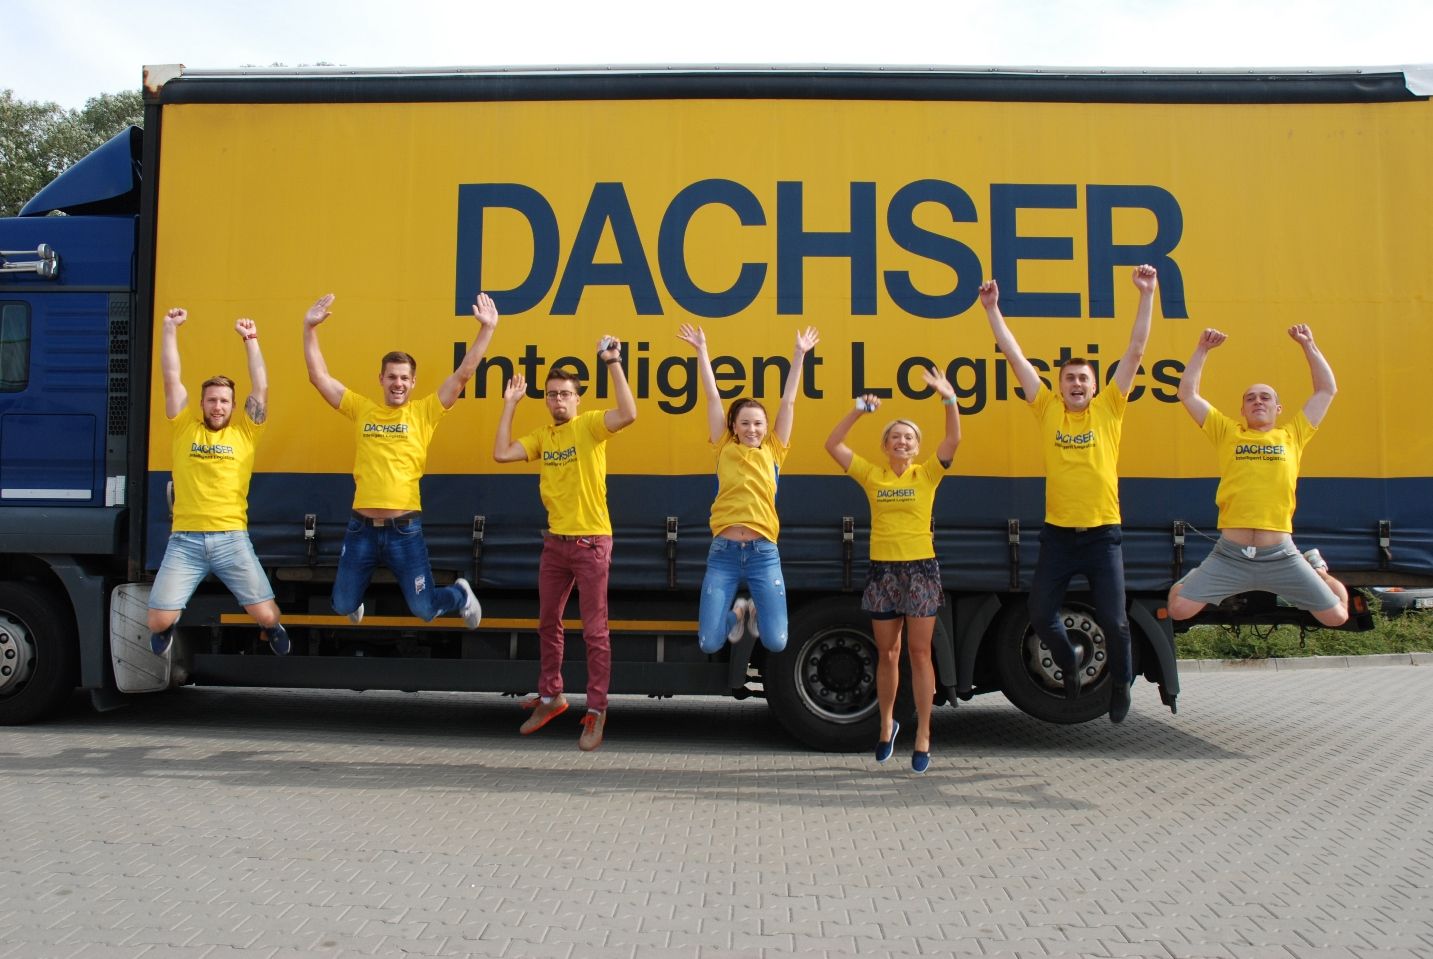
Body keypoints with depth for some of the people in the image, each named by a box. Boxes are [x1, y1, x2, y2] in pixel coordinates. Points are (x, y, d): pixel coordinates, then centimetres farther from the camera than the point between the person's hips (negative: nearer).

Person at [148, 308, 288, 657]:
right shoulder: (183, 429, 9)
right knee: (158, 621, -6)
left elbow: (261, 386, 2)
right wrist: (170, 328, 1)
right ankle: (168, 627, 34)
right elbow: (171, 378, 5)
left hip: (232, 540, 0)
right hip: (184, 540, 0)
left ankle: (272, 629, 33)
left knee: (265, 615, -5)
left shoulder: (244, 432, 8)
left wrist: (249, 339, 1)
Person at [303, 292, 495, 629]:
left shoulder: (424, 413, 1)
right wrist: (309, 328, 0)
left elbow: (464, 374, -4)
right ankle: (357, 601, 51)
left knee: (424, 609, 3)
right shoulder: (362, 409, 6)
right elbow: (319, 376, 6)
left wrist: (487, 328, -10)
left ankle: (460, 595, 36)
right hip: (362, 527, 2)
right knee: (343, 605, 13)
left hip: (404, 528, -2)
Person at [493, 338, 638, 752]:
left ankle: (596, 713, 7)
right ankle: (551, 697, 34)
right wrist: (510, 404, 5)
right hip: (555, 542, 7)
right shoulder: (542, 436, 10)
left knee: (595, 631, 0)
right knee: (548, 624, 17)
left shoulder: (589, 425, -8)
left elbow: (629, 414, -25)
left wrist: (613, 363, -26)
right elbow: (501, 454, 2)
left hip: (591, 542, -7)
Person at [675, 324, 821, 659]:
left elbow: (788, 402, 8)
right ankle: (736, 613, 29)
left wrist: (800, 354, 8)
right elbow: (712, 397, 8)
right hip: (723, 552, 0)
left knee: (776, 642, -4)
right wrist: (701, 349, 10)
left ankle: (755, 612, 30)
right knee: (709, 644, -3)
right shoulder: (724, 448, 7)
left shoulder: (773, 451, 8)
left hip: (763, 552, 0)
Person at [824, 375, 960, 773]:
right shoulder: (872, 475, 6)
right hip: (882, 569, 2)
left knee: (920, 654, 1)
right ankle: (887, 723, 29)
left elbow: (953, 440, -11)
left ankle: (923, 736, 8)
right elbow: (833, 445, 2)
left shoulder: (927, 474, 3)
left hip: (920, 568, -1)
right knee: (887, 654, 10)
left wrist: (949, 398, -24)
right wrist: (860, 410, -6)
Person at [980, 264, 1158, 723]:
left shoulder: (1108, 409, 2)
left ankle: (1120, 685, 29)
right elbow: (1015, 357, 2)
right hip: (1057, 533, 1)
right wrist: (992, 309, 0)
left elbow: (1135, 351, -1)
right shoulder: (1047, 409, 3)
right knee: (1040, 614, 5)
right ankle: (1071, 659, 36)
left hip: (1103, 534, -1)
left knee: (1113, 621, 3)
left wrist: (1146, 295, -5)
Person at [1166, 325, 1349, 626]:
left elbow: (1327, 391, 14)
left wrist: (1308, 345, 14)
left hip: (1280, 555, 1)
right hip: (1230, 554, -1)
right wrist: (1203, 349, 8)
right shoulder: (1227, 433, 11)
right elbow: (1187, 394, 10)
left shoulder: (1292, 436, 12)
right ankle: (1197, 576, 24)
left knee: (1336, 617, 5)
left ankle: (1315, 567, 36)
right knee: (1178, 608, -12)